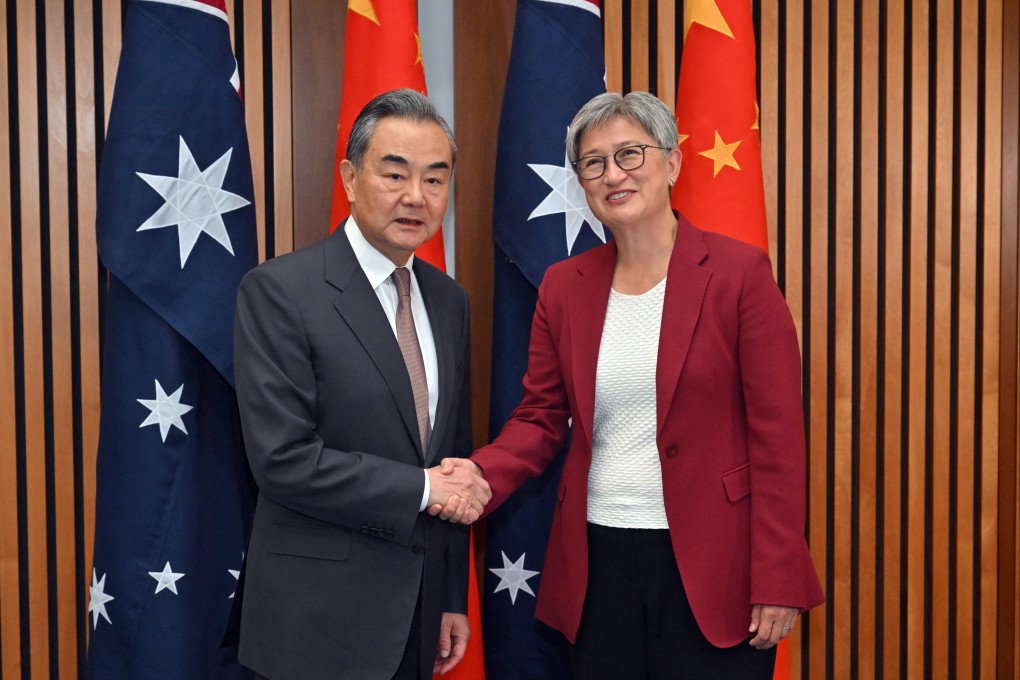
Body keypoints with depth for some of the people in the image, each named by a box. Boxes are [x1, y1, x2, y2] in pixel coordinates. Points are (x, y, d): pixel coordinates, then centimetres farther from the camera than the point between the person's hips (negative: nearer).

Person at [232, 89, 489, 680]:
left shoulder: (450, 300, 7)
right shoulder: (280, 291, -13)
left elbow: (455, 460, 11)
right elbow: (283, 459, -19)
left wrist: (453, 599, 12)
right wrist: (422, 487, -14)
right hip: (319, 618, -5)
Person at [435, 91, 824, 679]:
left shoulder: (739, 272, -6)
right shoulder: (563, 286, 6)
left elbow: (778, 434, -8)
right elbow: (541, 418, 9)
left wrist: (778, 581, -10)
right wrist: (482, 474, -11)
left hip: (710, 565, -3)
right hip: (598, 559, 4)